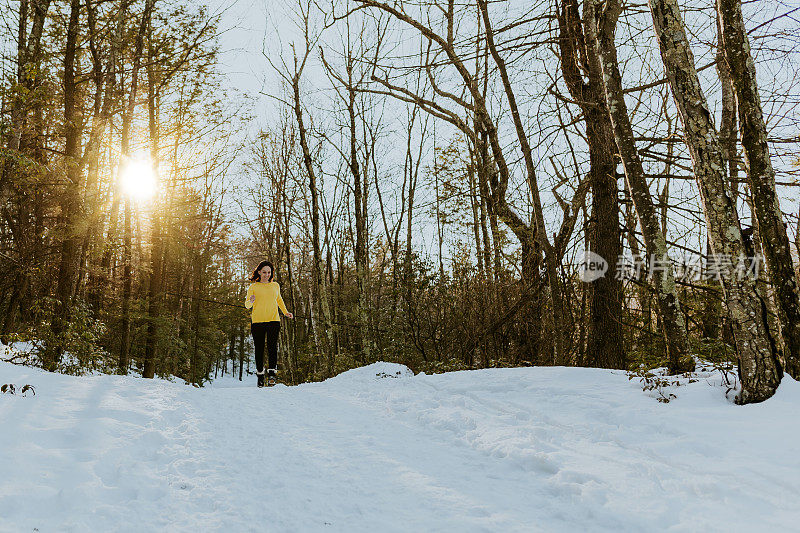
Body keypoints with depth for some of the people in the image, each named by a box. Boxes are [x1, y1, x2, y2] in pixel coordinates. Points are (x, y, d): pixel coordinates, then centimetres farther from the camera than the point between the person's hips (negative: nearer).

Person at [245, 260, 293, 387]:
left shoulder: (275, 285, 13)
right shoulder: (253, 287, 6)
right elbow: (247, 305, 3)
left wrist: (285, 312, 18)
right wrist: (250, 301, -20)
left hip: (273, 320, 1)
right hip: (257, 322, -1)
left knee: (272, 347, -12)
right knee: (259, 349, 2)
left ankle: (271, 374, -16)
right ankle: (260, 375, 14)